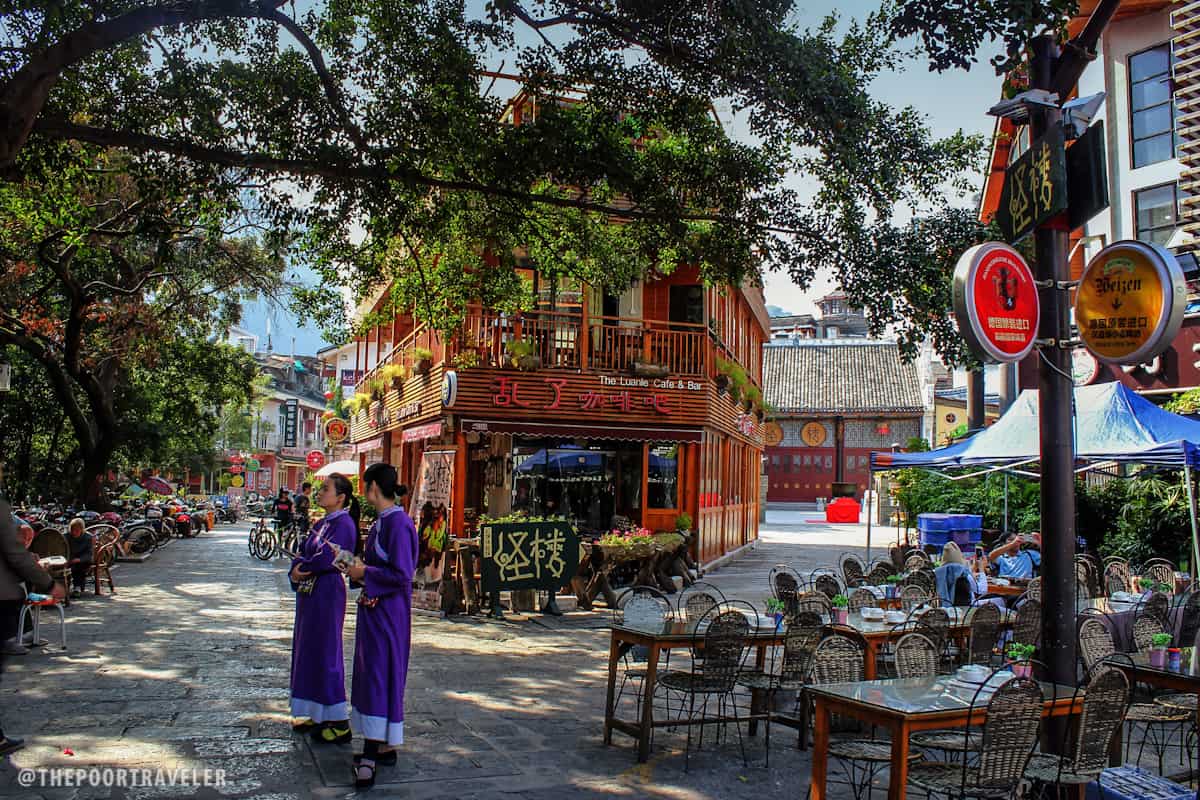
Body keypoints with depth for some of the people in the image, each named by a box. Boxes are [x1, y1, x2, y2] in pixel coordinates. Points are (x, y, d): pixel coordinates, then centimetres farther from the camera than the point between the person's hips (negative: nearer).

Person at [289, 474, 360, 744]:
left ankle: (338, 723, 3)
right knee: (308, 651, 14)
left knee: (325, 653, -5)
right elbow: (301, 554, 10)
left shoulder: (343, 523, -14)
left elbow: (326, 559, -23)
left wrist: (302, 567, -6)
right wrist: (296, 570, -11)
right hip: (308, 593, 9)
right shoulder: (322, 523, 14)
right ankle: (318, 715, 25)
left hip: (327, 593, -9)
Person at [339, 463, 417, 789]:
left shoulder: (398, 522, -19)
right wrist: (357, 566, 0)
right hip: (374, 607, 10)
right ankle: (383, 746, 25)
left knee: (379, 674, -7)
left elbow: (401, 574, -23)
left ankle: (370, 758, -2)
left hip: (388, 611, -10)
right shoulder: (381, 521, 11)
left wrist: (364, 573, -13)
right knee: (371, 673, 15)